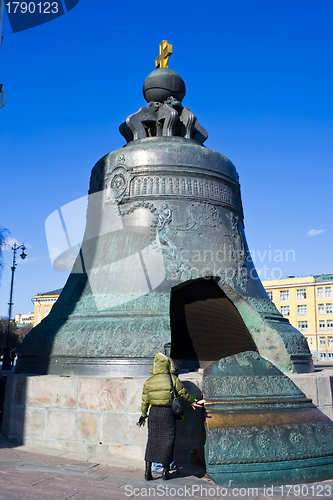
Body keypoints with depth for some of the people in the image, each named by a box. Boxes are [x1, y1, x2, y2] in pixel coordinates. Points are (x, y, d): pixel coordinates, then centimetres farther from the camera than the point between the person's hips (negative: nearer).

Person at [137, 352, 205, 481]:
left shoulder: (149, 382, 3)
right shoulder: (173, 379, -6)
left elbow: (145, 401, 8)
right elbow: (183, 393, 2)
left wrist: (143, 415, 21)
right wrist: (193, 402, 18)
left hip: (153, 412, 3)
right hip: (167, 413, -3)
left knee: (152, 440, 10)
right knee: (167, 440, 8)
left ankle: (148, 470, 8)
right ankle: (165, 470, 14)